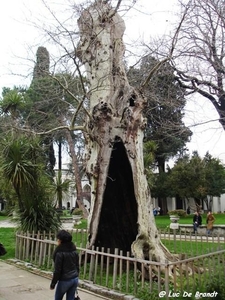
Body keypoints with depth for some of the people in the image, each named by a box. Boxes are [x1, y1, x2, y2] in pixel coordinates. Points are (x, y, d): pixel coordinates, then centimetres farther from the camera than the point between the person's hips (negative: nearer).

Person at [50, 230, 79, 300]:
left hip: (65, 281, -6)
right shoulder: (74, 250, 3)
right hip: (75, 279, 6)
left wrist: (53, 284, -5)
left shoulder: (60, 252, -17)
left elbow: (57, 271, -15)